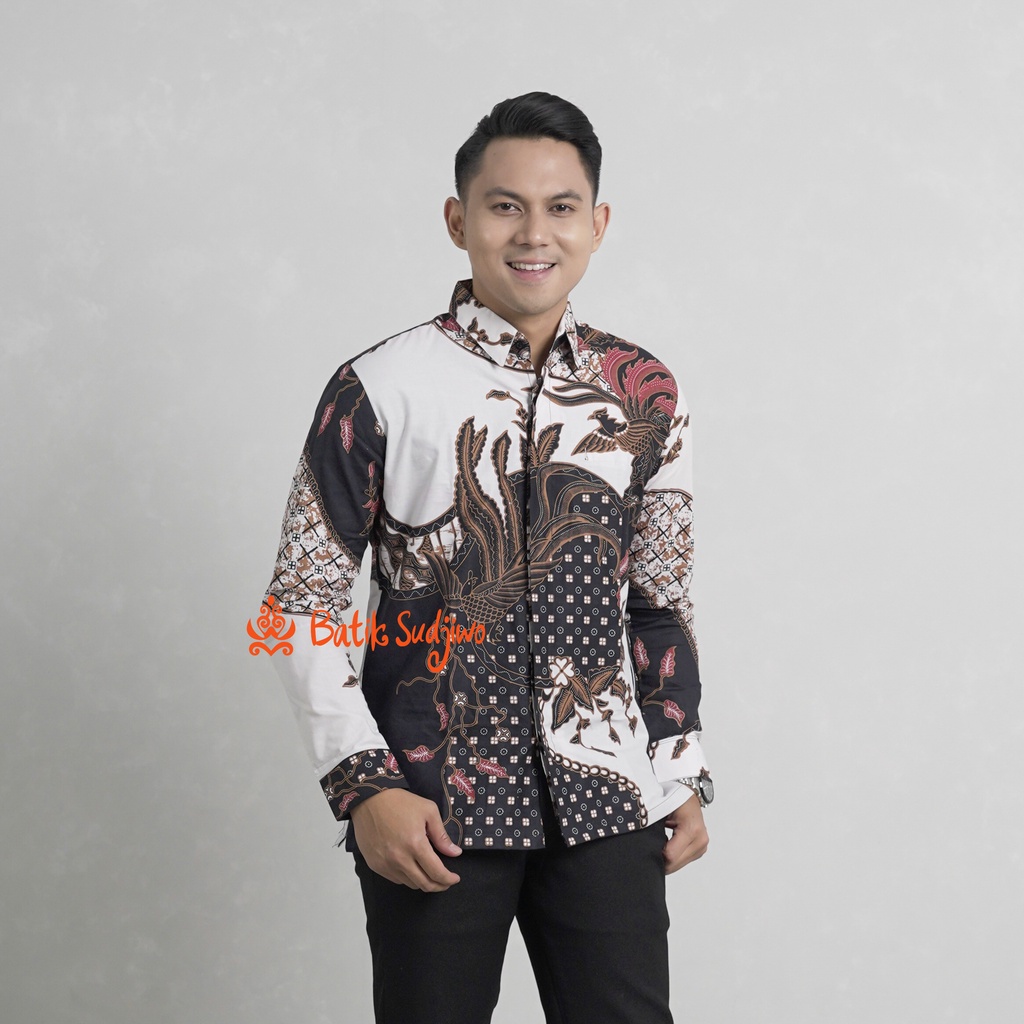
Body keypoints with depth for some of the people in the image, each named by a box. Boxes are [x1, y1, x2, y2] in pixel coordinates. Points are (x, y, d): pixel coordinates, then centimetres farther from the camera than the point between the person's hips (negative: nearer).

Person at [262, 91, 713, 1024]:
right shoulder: (381, 389, -6)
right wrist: (364, 786, -10)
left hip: (605, 804, 3)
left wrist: (684, 775, 11)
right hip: (431, 809, -2)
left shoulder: (644, 394, 5)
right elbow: (303, 605, -3)